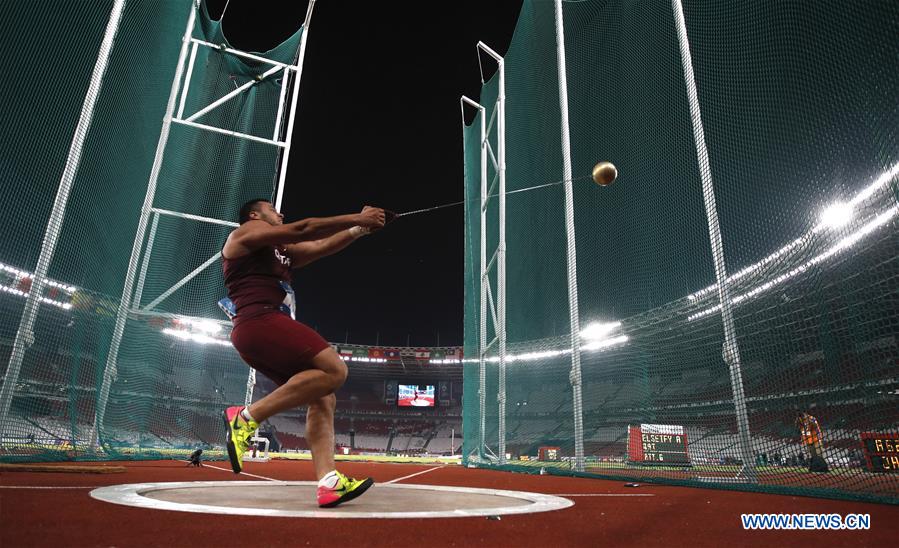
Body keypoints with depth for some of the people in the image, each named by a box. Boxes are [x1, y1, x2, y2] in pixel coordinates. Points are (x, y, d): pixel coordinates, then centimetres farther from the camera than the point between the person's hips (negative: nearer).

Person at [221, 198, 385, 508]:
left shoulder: (282, 250, 30)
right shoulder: (247, 232, 6)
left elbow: (322, 246, 26)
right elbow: (302, 229, -6)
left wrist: (361, 228, 17)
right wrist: (356, 218, -4)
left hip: (265, 331, 10)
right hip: (260, 322, -10)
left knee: (323, 400, -1)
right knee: (334, 371, -22)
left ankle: (328, 483, -10)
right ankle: (246, 418, -16)